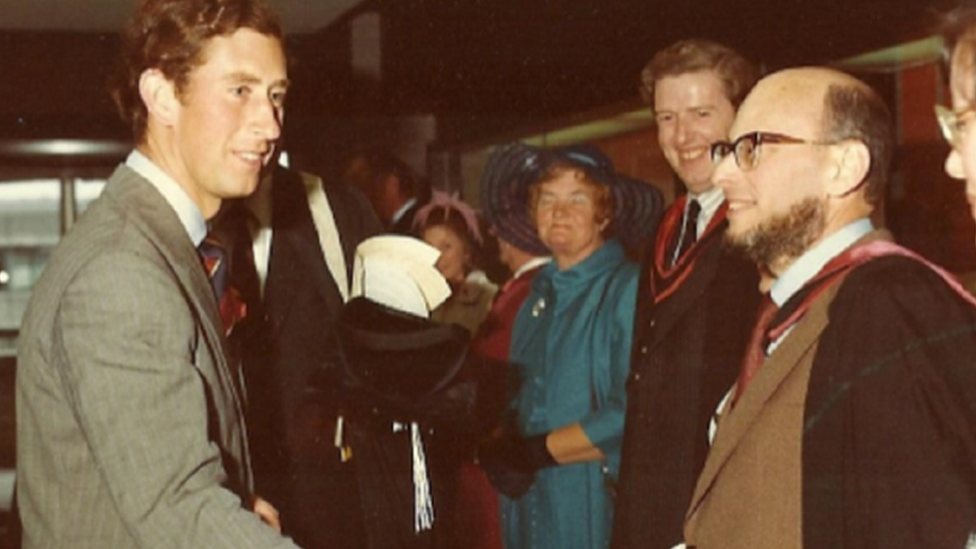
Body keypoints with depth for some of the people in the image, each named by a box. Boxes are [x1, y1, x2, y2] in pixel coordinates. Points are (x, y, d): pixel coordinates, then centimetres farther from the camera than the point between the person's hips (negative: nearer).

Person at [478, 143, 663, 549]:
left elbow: (631, 415, -20)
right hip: (529, 501, 6)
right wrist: (501, 449, -6)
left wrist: (534, 452, -12)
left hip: (596, 505, -6)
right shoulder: (539, 295, 11)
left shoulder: (628, 289, -12)